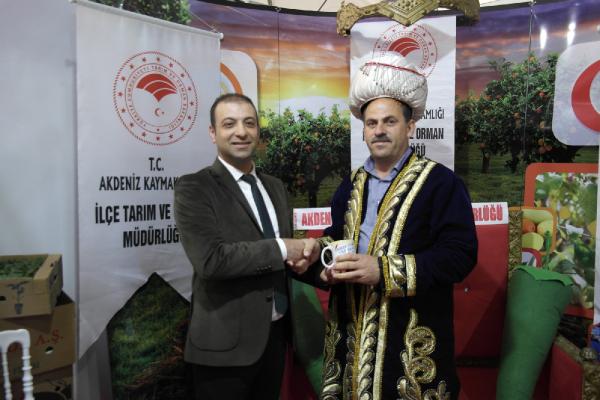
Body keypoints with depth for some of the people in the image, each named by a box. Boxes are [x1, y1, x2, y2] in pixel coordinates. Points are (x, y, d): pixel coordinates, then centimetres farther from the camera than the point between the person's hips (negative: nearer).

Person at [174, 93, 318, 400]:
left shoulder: (275, 187, 9)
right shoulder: (193, 188, -12)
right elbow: (210, 260, -24)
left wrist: (302, 255, -6)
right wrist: (281, 249, -17)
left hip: (275, 335, 6)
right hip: (226, 342, -6)